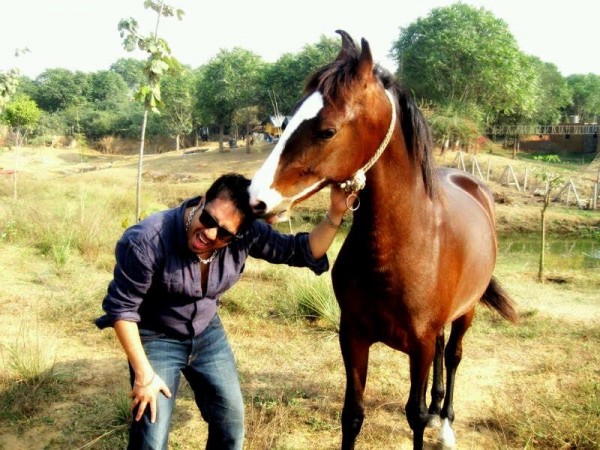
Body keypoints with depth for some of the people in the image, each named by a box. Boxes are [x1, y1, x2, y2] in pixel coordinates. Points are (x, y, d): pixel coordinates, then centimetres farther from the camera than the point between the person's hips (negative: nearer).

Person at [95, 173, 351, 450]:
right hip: (156, 339, -4)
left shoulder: (246, 235, -21)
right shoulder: (147, 241, -32)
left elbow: (301, 251, -12)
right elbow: (121, 308, -22)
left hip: (208, 335, 4)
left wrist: (335, 214, -29)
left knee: (232, 424, 12)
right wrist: (144, 374, -19)